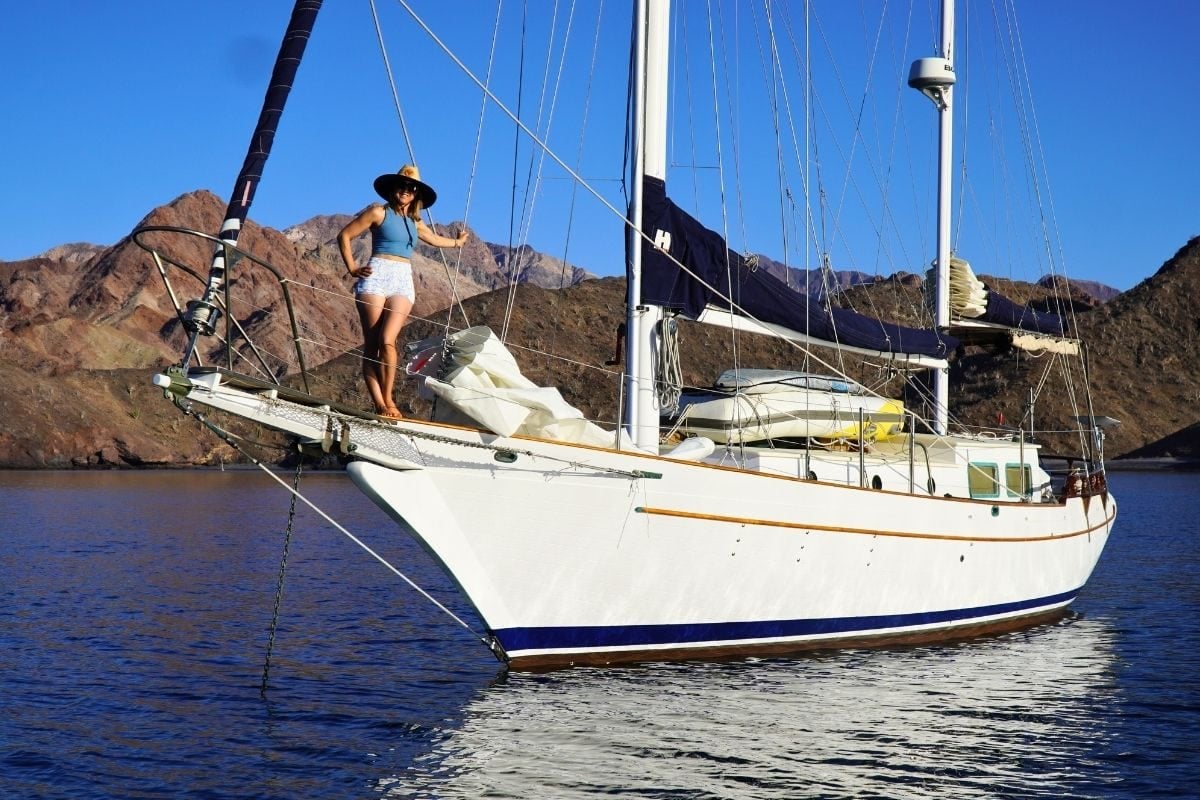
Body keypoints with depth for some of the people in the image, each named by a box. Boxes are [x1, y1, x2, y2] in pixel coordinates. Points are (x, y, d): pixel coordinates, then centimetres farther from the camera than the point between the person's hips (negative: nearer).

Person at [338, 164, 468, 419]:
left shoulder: (414, 221, 21)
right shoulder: (379, 212, 5)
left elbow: (433, 238, 43)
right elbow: (344, 236, 4)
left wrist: (457, 242, 58)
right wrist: (352, 268, -3)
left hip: (404, 282, 3)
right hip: (377, 277, -3)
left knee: (387, 340, -19)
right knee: (371, 345, -11)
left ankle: (388, 400, -15)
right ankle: (379, 404, -14)